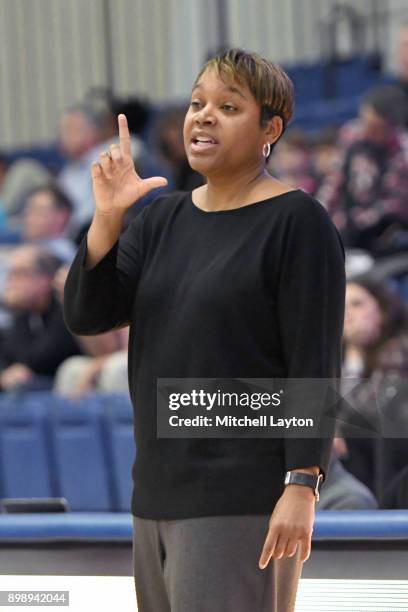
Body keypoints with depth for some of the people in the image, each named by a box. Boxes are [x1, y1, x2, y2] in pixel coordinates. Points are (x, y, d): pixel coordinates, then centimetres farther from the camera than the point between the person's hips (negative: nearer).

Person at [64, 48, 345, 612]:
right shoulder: (164, 218, 13)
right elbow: (86, 315, 4)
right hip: (159, 492, 7)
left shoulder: (297, 222, -7)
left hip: (242, 501, -7)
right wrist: (107, 219, -10)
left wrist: (302, 486, -18)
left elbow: (315, 365, -11)